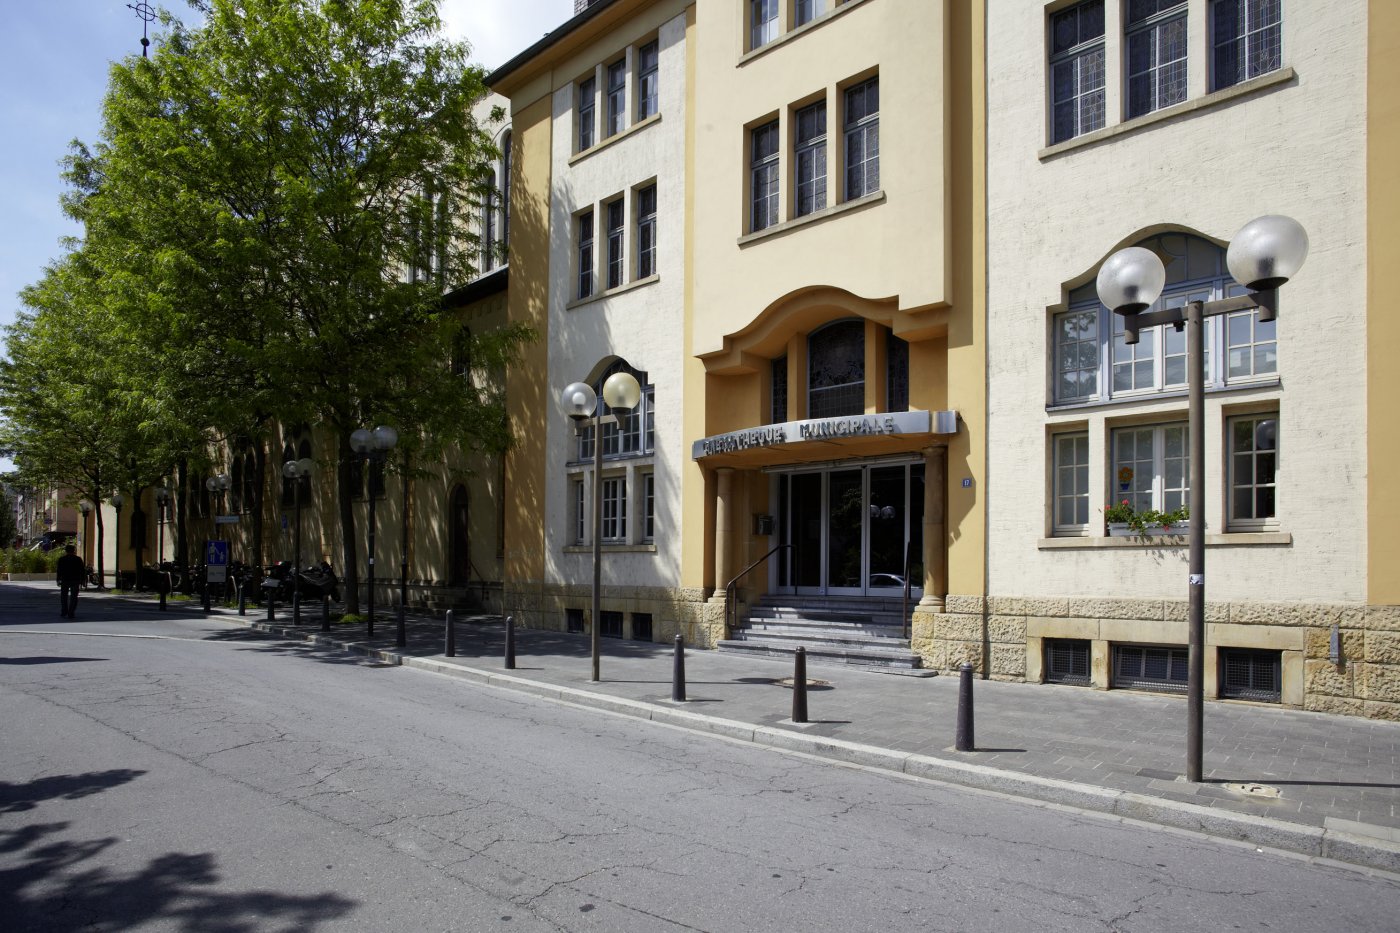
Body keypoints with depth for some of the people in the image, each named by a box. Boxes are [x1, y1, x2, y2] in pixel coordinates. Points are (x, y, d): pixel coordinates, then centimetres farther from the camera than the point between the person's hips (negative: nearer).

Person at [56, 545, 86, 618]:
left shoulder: (62, 559, -1)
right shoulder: (78, 559, 0)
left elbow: (59, 570, -3)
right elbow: (82, 571, 1)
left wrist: (58, 580, 2)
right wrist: (82, 580, 7)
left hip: (65, 580, 0)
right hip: (75, 581, 0)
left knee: (64, 596, 15)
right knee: (73, 597, 2)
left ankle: (64, 612, 13)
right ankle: (70, 613, -4)